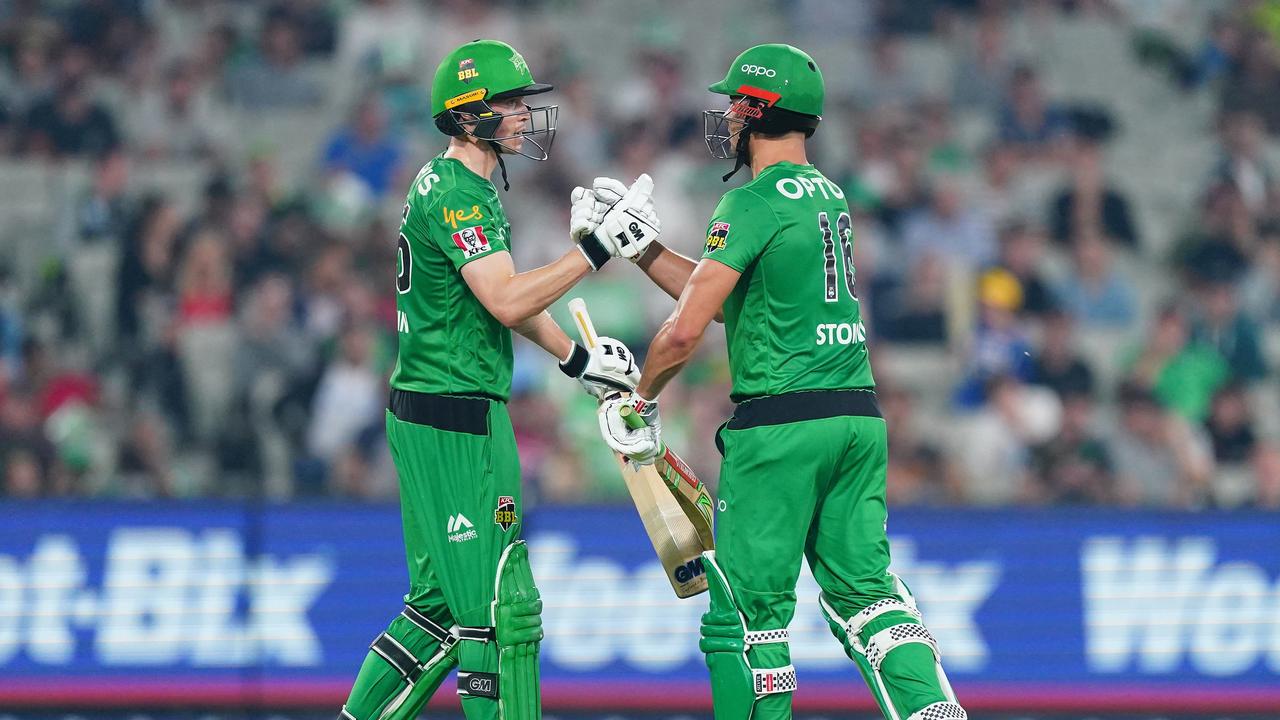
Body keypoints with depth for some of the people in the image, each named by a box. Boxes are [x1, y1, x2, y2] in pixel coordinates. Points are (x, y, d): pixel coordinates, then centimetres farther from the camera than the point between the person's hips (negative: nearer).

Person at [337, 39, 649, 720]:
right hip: (457, 422, -11)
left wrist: (577, 358, 23)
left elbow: (503, 291, 25)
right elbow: (506, 302, -26)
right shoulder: (459, 192, -16)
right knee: (502, 611, -7)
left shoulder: (443, 183, 17)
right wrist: (594, 249, -24)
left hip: (424, 418, 11)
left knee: (440, 607, 16)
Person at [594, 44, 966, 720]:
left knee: (747, 608, 1)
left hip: (780, 424, -8)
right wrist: (640, 247, 24)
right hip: (859, 417, 8)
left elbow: (686, 328, -15)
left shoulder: (754, 202, -10)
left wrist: (640, 399, 0)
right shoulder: (829, 196, 15)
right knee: (862, 590, 9)